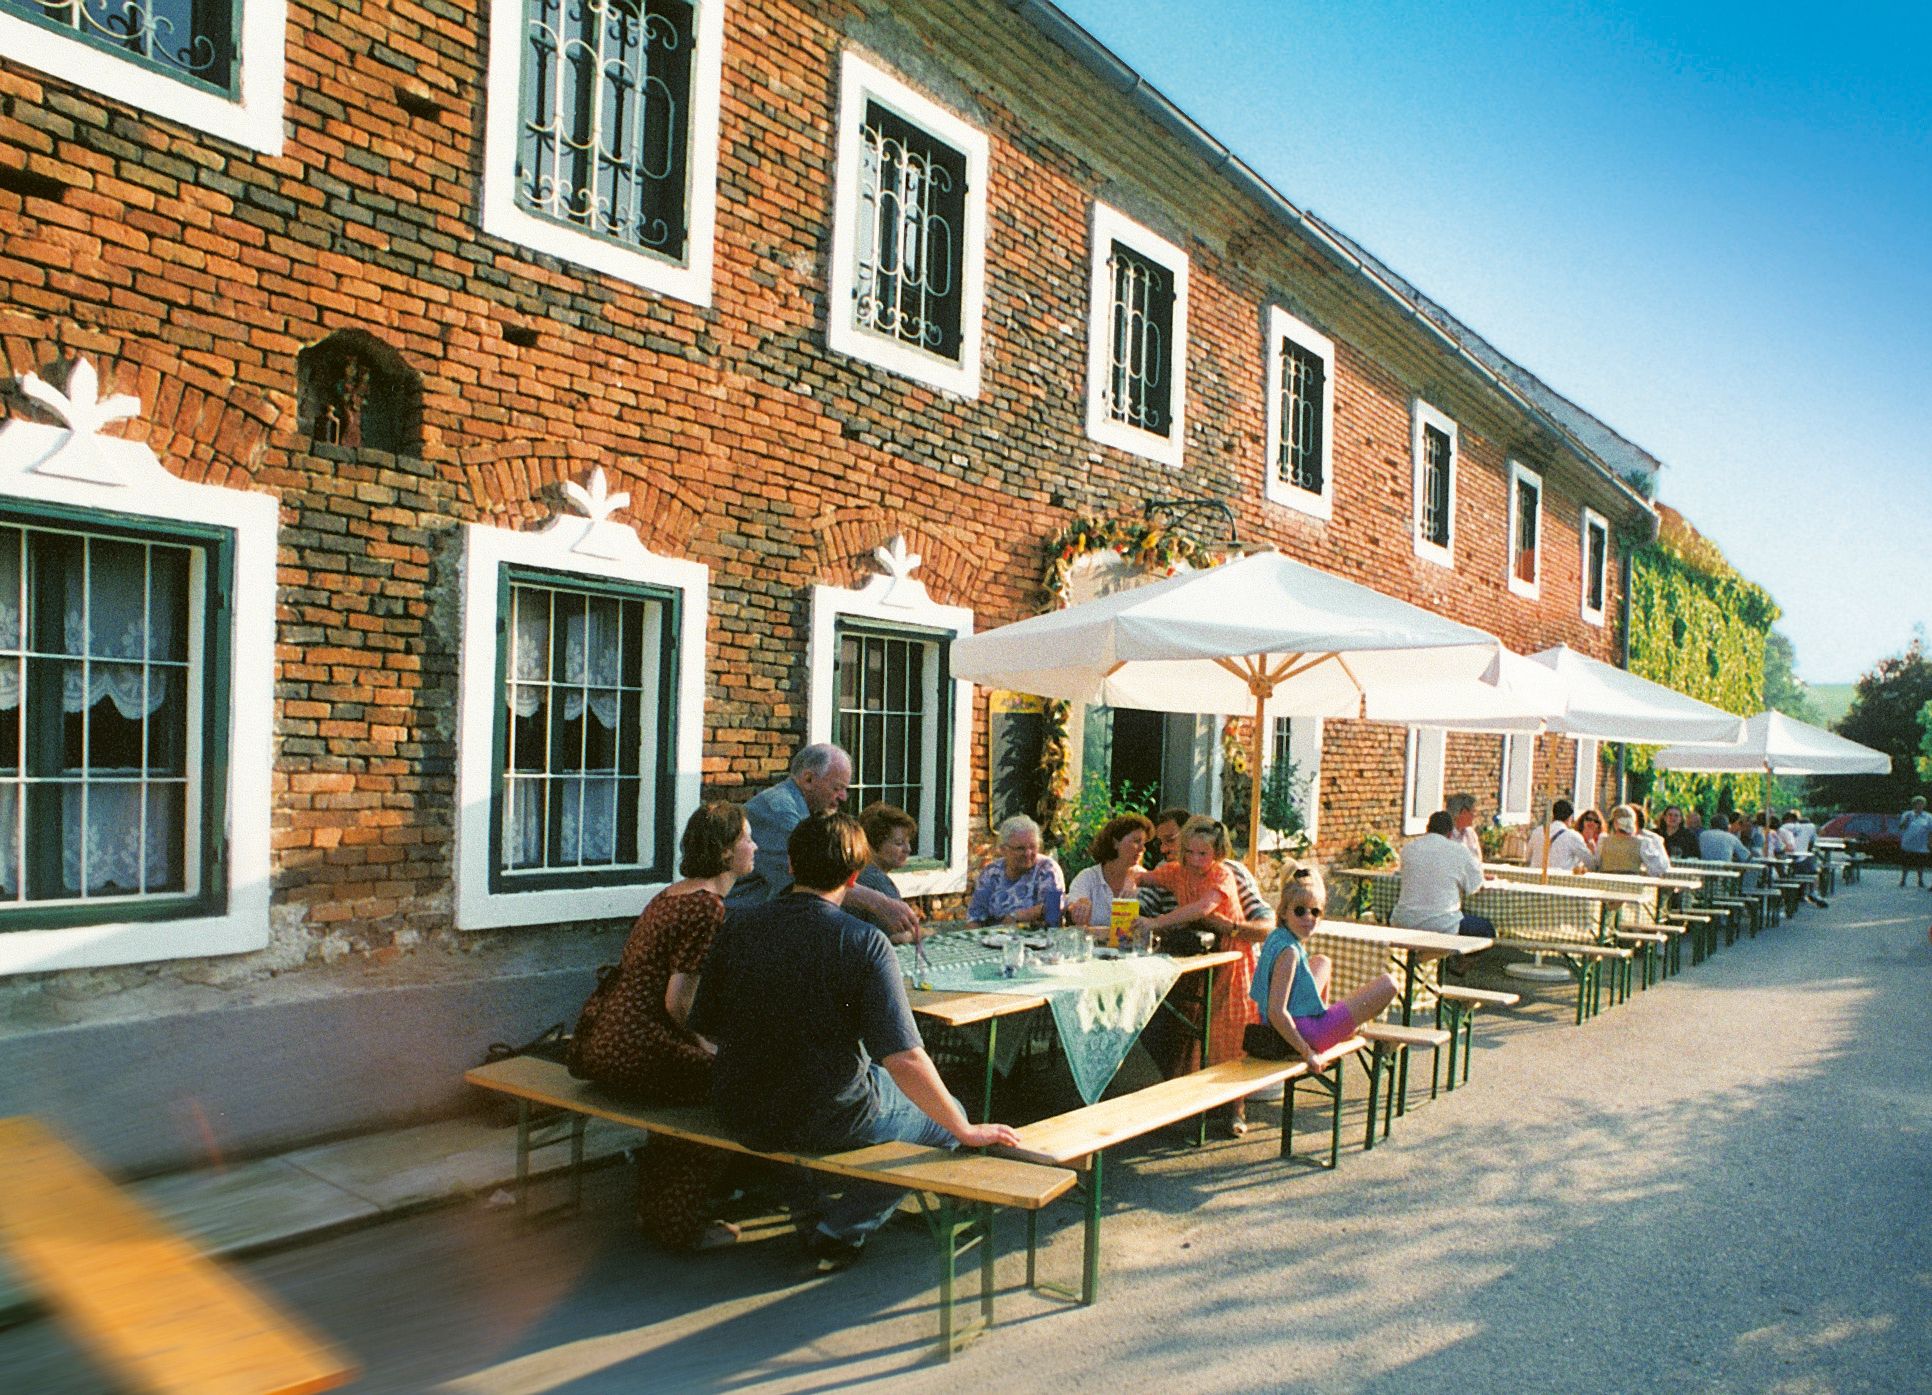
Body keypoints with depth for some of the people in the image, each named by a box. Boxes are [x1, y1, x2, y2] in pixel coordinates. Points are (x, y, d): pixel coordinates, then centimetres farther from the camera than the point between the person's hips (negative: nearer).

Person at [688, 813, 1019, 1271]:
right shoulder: (864, 942, -18)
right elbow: (903, 1058, -24)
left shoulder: (737, 926, -5)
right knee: (943, 1119, 18)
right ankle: (838, 1231, 12)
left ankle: (811, 1212, 39)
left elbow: (705, 1026, 6)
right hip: (827, 1121, -5)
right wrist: (966, 1131, -12)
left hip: (740, 1115, 6)